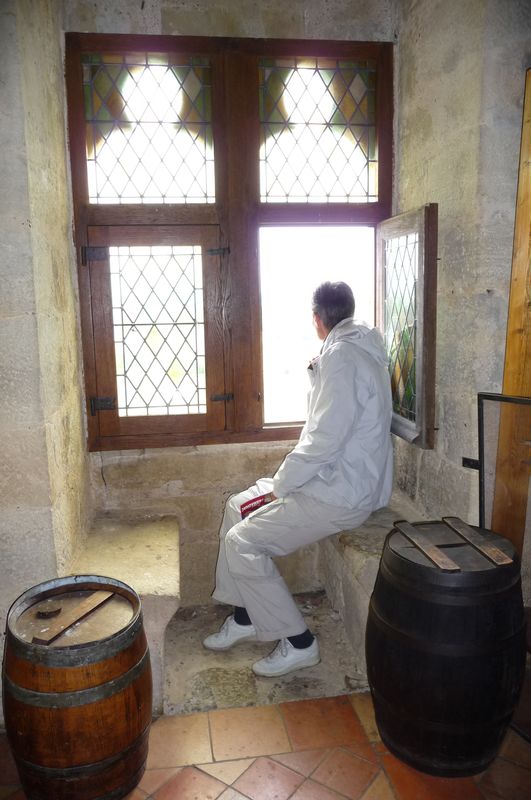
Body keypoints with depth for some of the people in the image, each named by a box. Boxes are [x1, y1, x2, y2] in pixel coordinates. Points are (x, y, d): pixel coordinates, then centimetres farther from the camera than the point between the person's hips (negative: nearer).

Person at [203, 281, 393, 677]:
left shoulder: (342, 356, -21)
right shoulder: (357, 348, 13)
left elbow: (324, 440, -26)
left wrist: (280, 485, -14)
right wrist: (317, 370, 16)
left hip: (341, 492, -11)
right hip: (338, 476, 11)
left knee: (242, 542, -11)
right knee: (238, 507, 13)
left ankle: (298, 643, 5)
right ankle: (245, 617, 23)